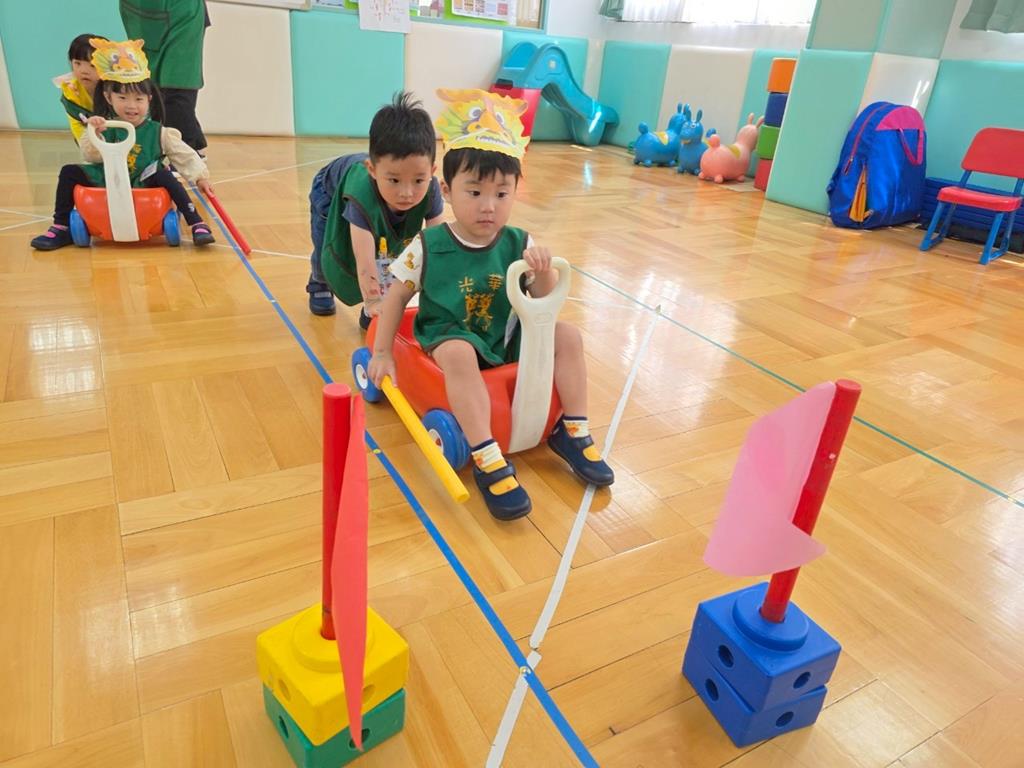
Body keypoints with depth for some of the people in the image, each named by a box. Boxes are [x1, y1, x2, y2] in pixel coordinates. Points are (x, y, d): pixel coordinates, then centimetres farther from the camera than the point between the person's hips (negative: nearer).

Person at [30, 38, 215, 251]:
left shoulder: (158, 132, -3)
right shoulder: (105, 127, -2)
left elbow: (185, 156, 0)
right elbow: (92, 157, -10)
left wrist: (200, 176, -10)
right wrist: (94, 134, -27)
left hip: (144, 187, -3)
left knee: (163, 175, -30)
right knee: (69, 172, -9)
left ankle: (197, 224, -31)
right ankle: (61, 228, 0)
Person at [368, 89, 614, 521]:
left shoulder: (518, 244, -5)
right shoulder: (428, 246, -12)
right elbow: (397, 296, -3)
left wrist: (543, 273, -25)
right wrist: (382, 354, -4)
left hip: (506, 339, 4)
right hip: (450, 338, -4)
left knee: (567, 335, -10)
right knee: (459, 354, -37)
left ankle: (573, 432, 1)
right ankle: (487, 461, -34)